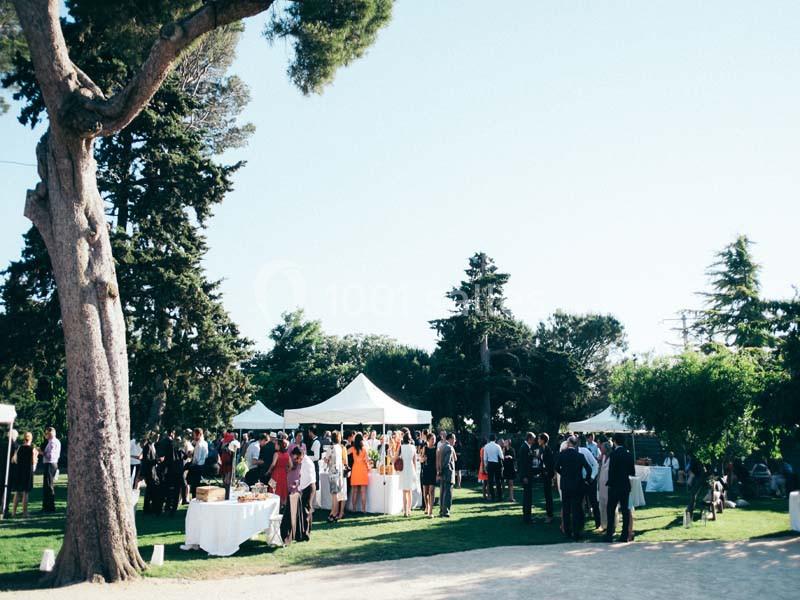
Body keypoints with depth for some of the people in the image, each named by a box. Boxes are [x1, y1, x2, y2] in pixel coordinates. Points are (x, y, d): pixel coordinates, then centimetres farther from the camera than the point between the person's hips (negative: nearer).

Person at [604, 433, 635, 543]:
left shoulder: (614, 454, -14)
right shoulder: (629, 454, 3)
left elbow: (611, 470, -16)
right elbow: (632, 472, 8)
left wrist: (609, 483, -2)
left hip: (615, 487, -5)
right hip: (626, 486, 5)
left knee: (611, 510, 3)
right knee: (625, 510, 8)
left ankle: (609, 534, 2)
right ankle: (625, 535, 10)